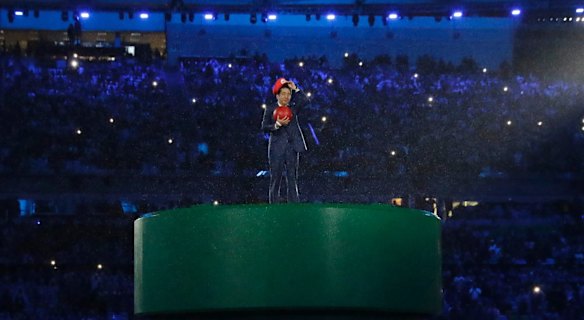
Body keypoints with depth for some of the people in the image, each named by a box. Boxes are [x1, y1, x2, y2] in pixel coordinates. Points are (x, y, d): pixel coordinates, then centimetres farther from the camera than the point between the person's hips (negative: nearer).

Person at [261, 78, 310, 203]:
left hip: (292, 148, 2)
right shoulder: (270, 108, 4)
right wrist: (277, 124, -18)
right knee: (275, 180, 1)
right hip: (277, 149, -2)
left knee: (292, 180, 1)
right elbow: (264, 127, -3)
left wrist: (295, 89, -10)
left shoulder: (293, 107, 9)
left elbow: (306, 101, -10)